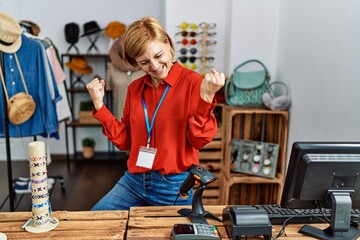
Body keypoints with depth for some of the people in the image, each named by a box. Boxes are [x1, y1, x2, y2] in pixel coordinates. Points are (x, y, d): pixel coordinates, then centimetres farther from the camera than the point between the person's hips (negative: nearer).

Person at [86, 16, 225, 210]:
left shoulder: (193, 82, -11)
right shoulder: (134, 88, 5)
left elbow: (199, 140, -14)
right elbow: (125, 140, 8)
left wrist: (206, 97, -27)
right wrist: (99, 105, -1)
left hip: (175, 185, -5)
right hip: (133, 180, 5)